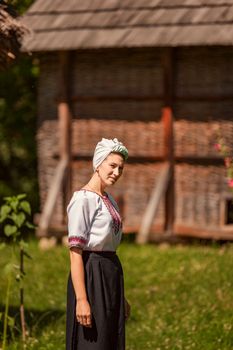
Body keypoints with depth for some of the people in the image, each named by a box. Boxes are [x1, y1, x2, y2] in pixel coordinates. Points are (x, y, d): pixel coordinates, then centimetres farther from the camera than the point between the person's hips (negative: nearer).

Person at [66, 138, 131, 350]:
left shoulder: (108, 199, 15)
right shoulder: (83, 200, -12)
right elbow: (75, 253, -17)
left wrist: (121, 297, 20)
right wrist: (81, 299, -23)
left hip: (111, 276, 9)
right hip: (91, 278, -9)